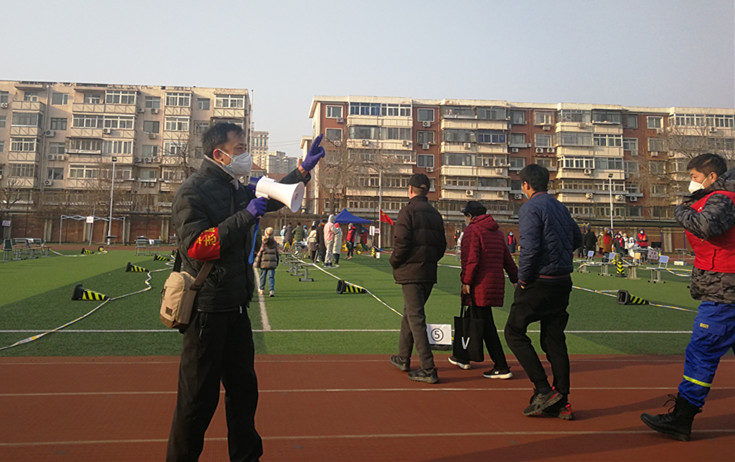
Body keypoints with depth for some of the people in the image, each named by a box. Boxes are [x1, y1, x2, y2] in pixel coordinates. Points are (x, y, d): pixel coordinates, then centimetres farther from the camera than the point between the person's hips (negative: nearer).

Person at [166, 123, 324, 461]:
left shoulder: (237, 190, 13)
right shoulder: (193, 192, -12)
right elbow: (197, 246, -25)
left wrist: (305, 168, 18)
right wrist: (246, 215, -25)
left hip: (235, 308, 9)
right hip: (207, 309, -9)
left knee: (243, 388, 17)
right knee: (199, 397, 0)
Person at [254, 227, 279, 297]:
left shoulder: (262, 242, -9)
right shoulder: (275, 243, 4)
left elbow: (259, 254, -8)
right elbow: (277, 254, 12)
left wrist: (257, 263, -1)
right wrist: (277, 263, 23)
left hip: (263, 263, -2)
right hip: (272, 263, 2)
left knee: (262, 276, 13)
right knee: (271, 277, 1)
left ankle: (261, 289, 26)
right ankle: (272, 290, -12)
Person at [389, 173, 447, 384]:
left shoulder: (408, 211, -10)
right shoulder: (435, 214, 12)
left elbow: (402, 242, -17)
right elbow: (442, 245, 11)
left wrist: (394, 262, 0)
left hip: (411, 272, -7)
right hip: (429, 273, 8)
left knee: (416, 319, -6)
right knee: (410, 313, 20)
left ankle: (428, 370, -8)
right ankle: (403, 359, 33)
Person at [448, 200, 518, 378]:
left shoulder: (472, 230, -7)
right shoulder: (497, 231, 18)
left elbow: (471, 258, -19)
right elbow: (507, 258, 19)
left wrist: (466, 280, -15)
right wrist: (515, 279, 22)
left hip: (480, 284, -9)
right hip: (496, 282, 9)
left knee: (486, 325, -5)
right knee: (475, 319, 20)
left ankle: (502, 368, -6)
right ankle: (464, 358, 33)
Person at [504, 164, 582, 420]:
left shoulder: (530, 208, -12)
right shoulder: (560, 207, 13)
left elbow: (530, 247, -23)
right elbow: (577, 237, 25)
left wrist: (523, 278, -12)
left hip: (539, 283, -8)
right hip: (563, 282, 8)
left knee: (514, 332, 5)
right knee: (555, 340, 11)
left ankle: (544, 390, -2)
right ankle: (561, 403, 14)